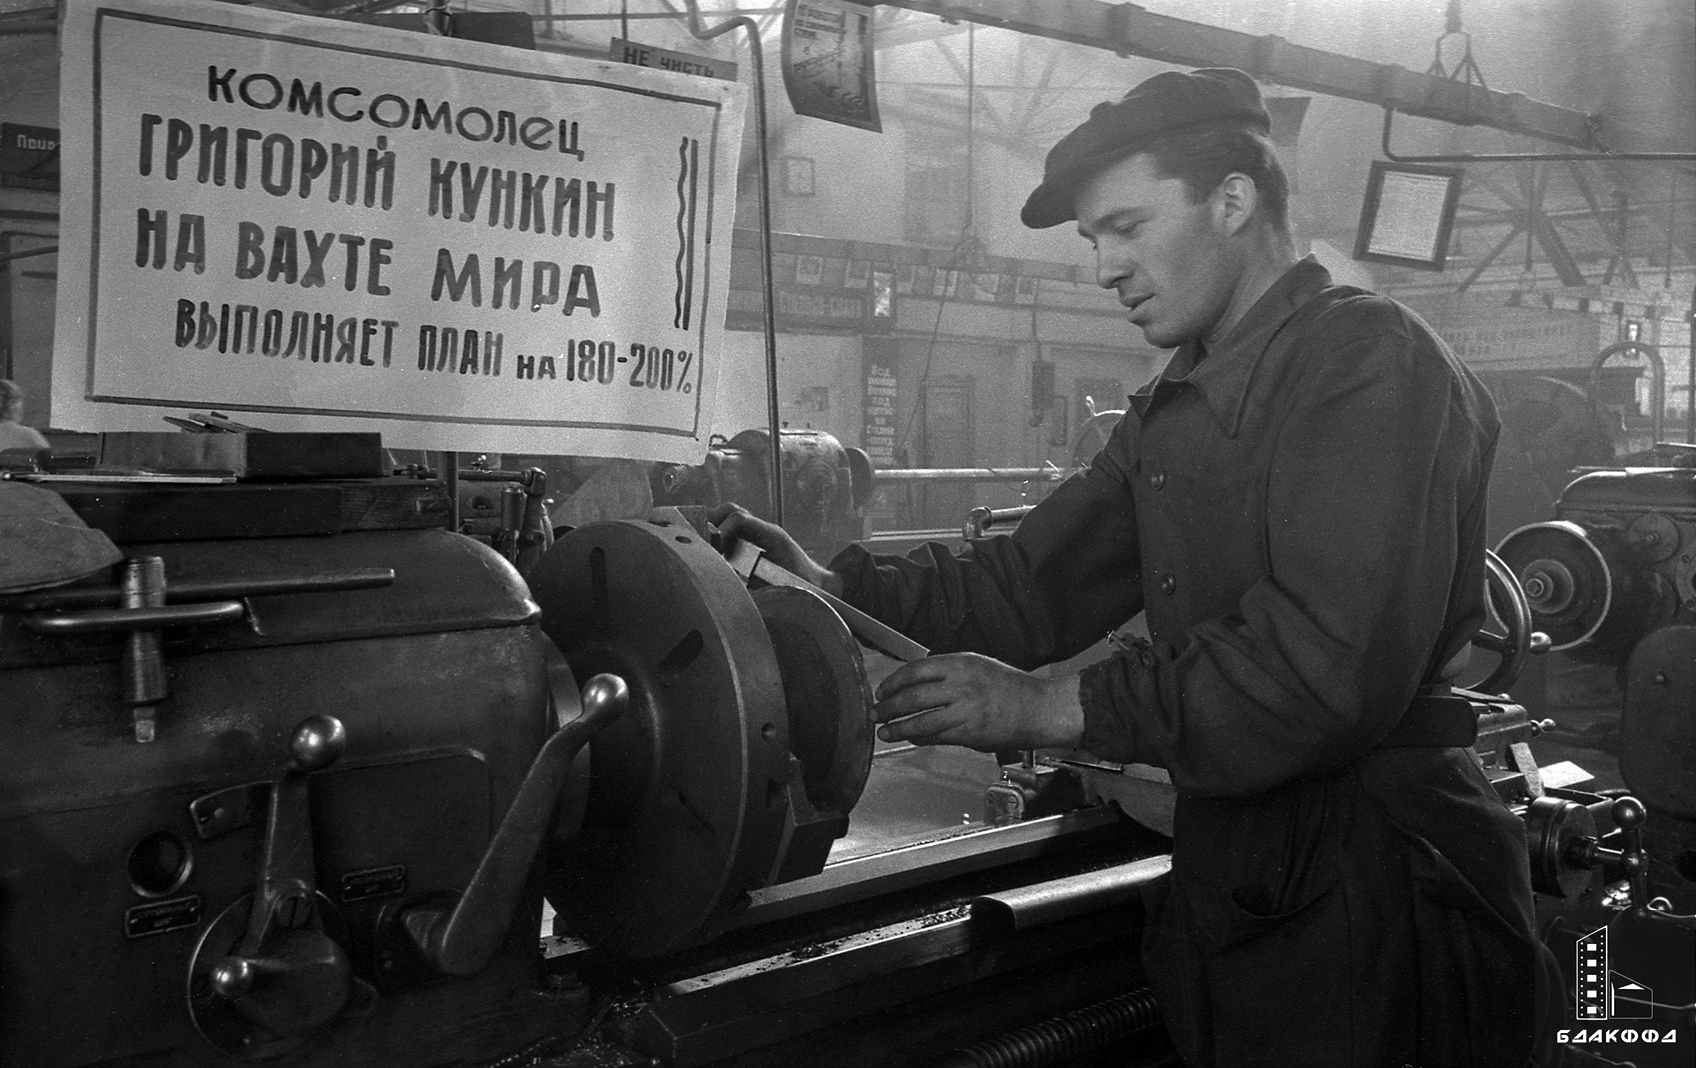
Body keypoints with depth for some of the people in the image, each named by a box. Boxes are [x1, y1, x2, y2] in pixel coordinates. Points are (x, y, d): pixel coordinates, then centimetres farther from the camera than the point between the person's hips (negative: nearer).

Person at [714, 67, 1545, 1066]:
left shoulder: (1370, 358, -16)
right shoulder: (1174, 409, 15)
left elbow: (1334, 662, -26)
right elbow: (1036, 580, 8)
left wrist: (1056, 706, -24)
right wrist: (842, 589, -5)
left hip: (1378, 879, -8)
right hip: (1230, 870, 8)